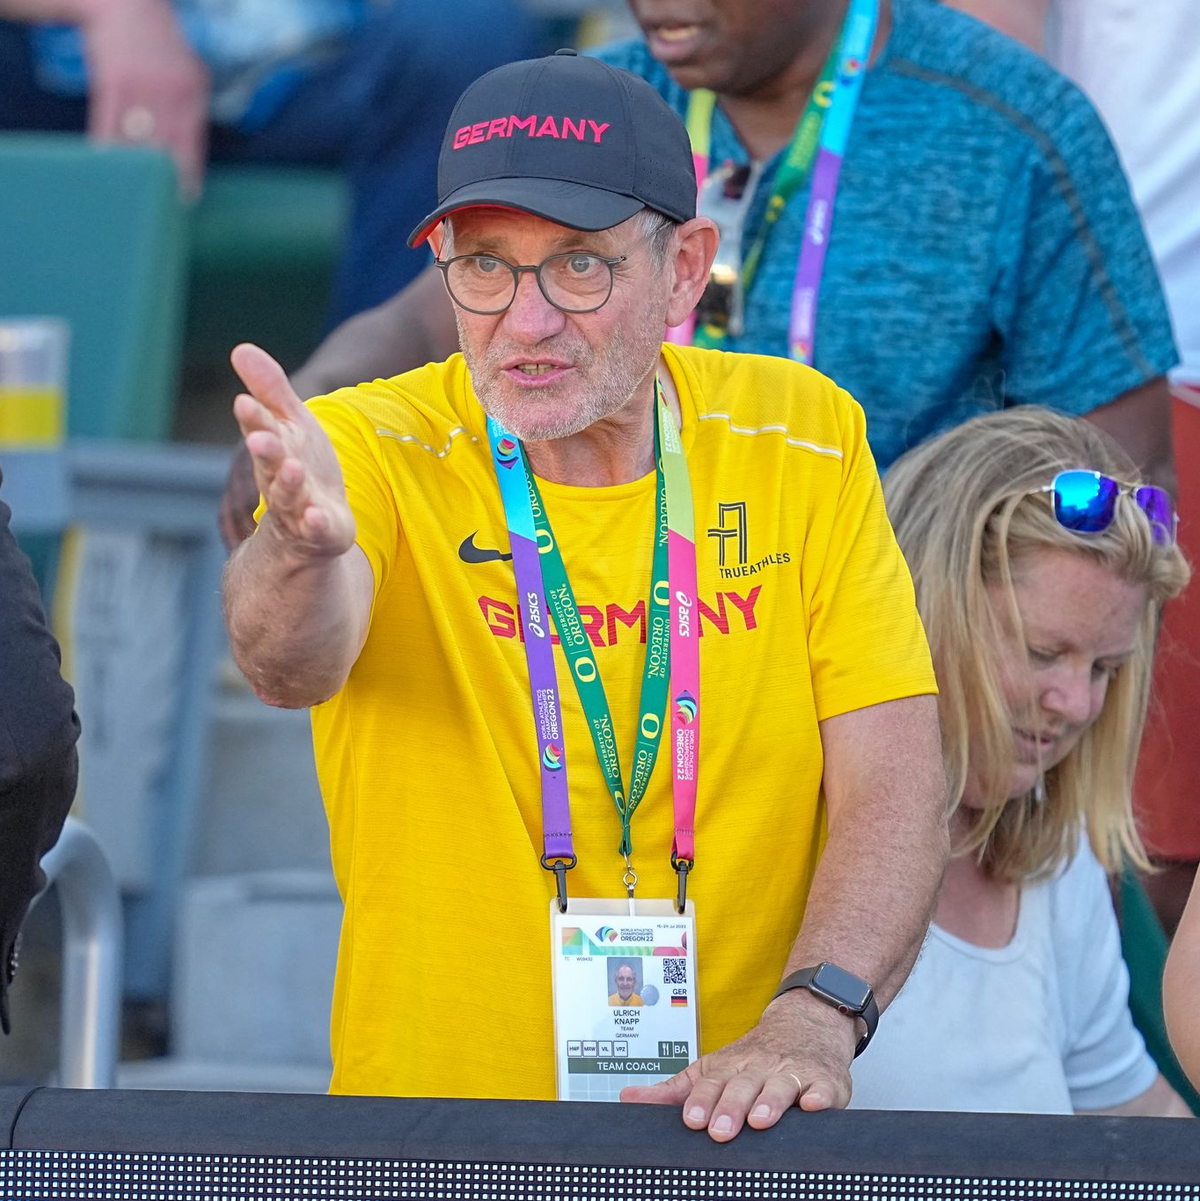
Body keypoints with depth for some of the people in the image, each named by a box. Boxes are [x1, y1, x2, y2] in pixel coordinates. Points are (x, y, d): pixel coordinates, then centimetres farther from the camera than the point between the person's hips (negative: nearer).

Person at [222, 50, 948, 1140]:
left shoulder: (804, 439, 4)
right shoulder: (372, 451, -3)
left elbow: (893, 786, 0)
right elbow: (292, 666, -23)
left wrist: (812, 1018, -16)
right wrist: (307, 546, -45)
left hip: (730, 1125, 1)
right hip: (431, 1123, -1)